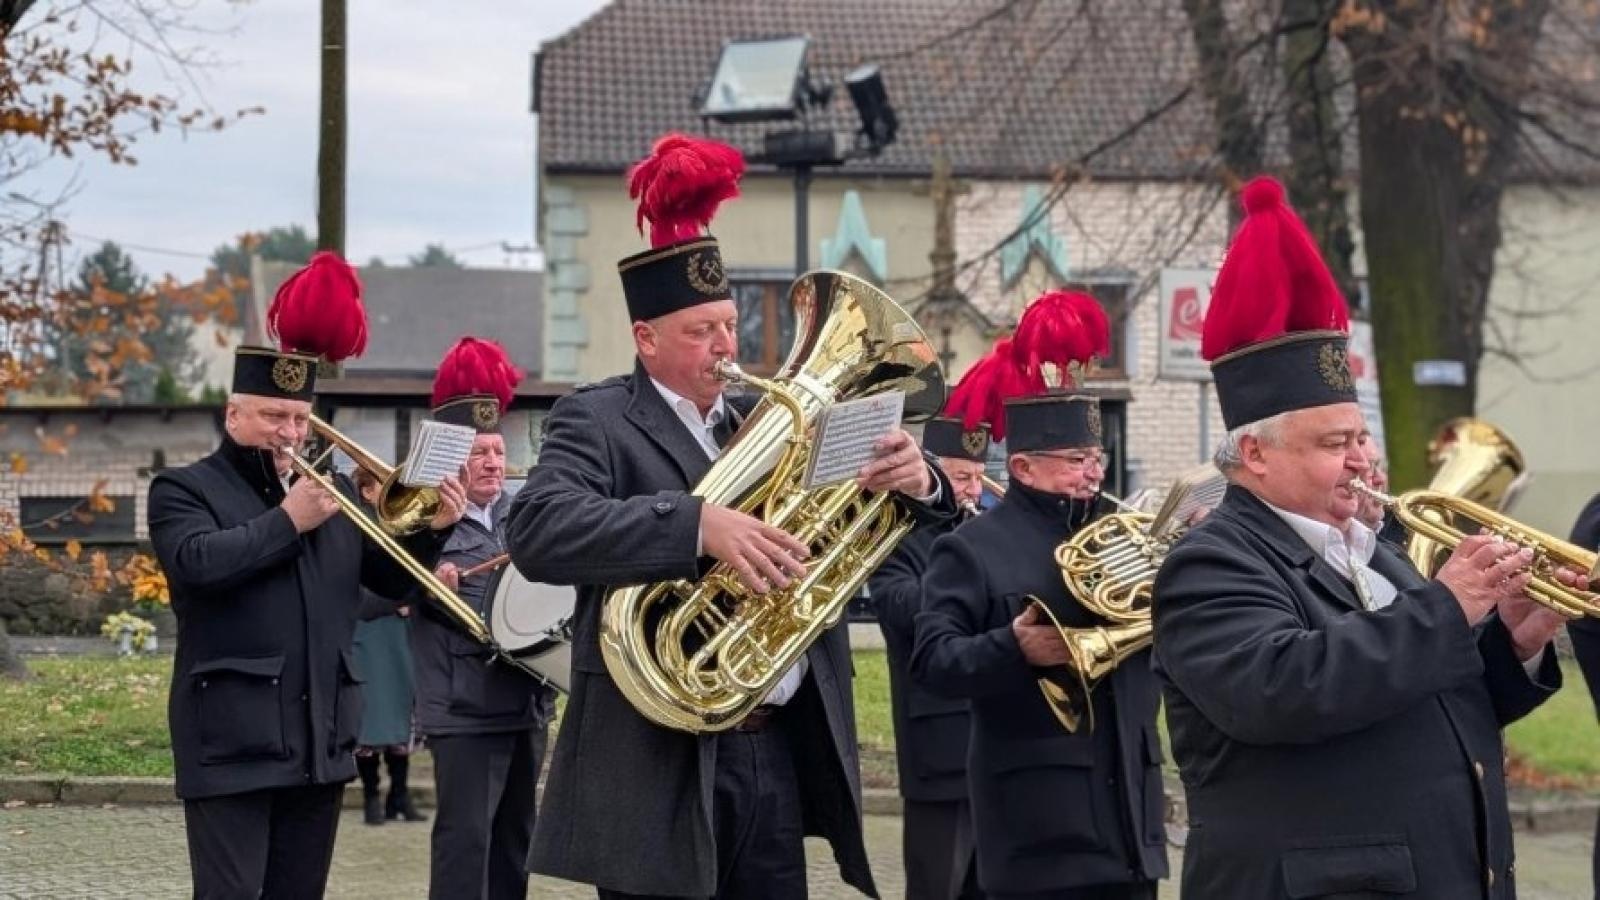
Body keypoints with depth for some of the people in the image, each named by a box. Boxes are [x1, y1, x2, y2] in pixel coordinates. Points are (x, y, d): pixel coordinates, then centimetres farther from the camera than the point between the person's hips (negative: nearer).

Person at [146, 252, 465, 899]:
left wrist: (433, 530, -2)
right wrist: (288, 520, -14)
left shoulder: (333, 493, 17)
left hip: (320, 741, 6)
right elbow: (198, 561, -19)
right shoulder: (183, 489, 1)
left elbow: (391, 579, 16)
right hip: (231, 742, -5)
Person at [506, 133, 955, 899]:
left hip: (779, 754, 6)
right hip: (660, 766, -6)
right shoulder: (596, 420, -4)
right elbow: (535, 530, -22)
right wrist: (697, 526, -32)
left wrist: (915, 485, -10)